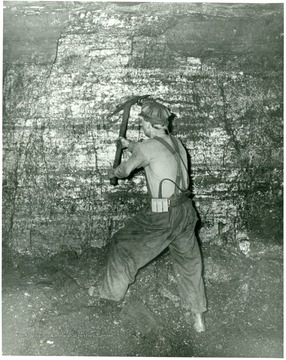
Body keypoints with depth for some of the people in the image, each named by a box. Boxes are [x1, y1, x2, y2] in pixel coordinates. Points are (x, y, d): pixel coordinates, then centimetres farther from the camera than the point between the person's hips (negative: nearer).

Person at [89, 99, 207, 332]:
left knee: (124, 246, 15)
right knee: (189, 261, 19)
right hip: (186, 210, 7)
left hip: (162, 216, -7)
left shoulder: (148, 147, -14)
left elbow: (125, 169, 1)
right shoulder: (176, 143, 8)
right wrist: (130, 145, 42)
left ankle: (111, 291, 34)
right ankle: (197, 317, 29)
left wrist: (112, 172, 24)